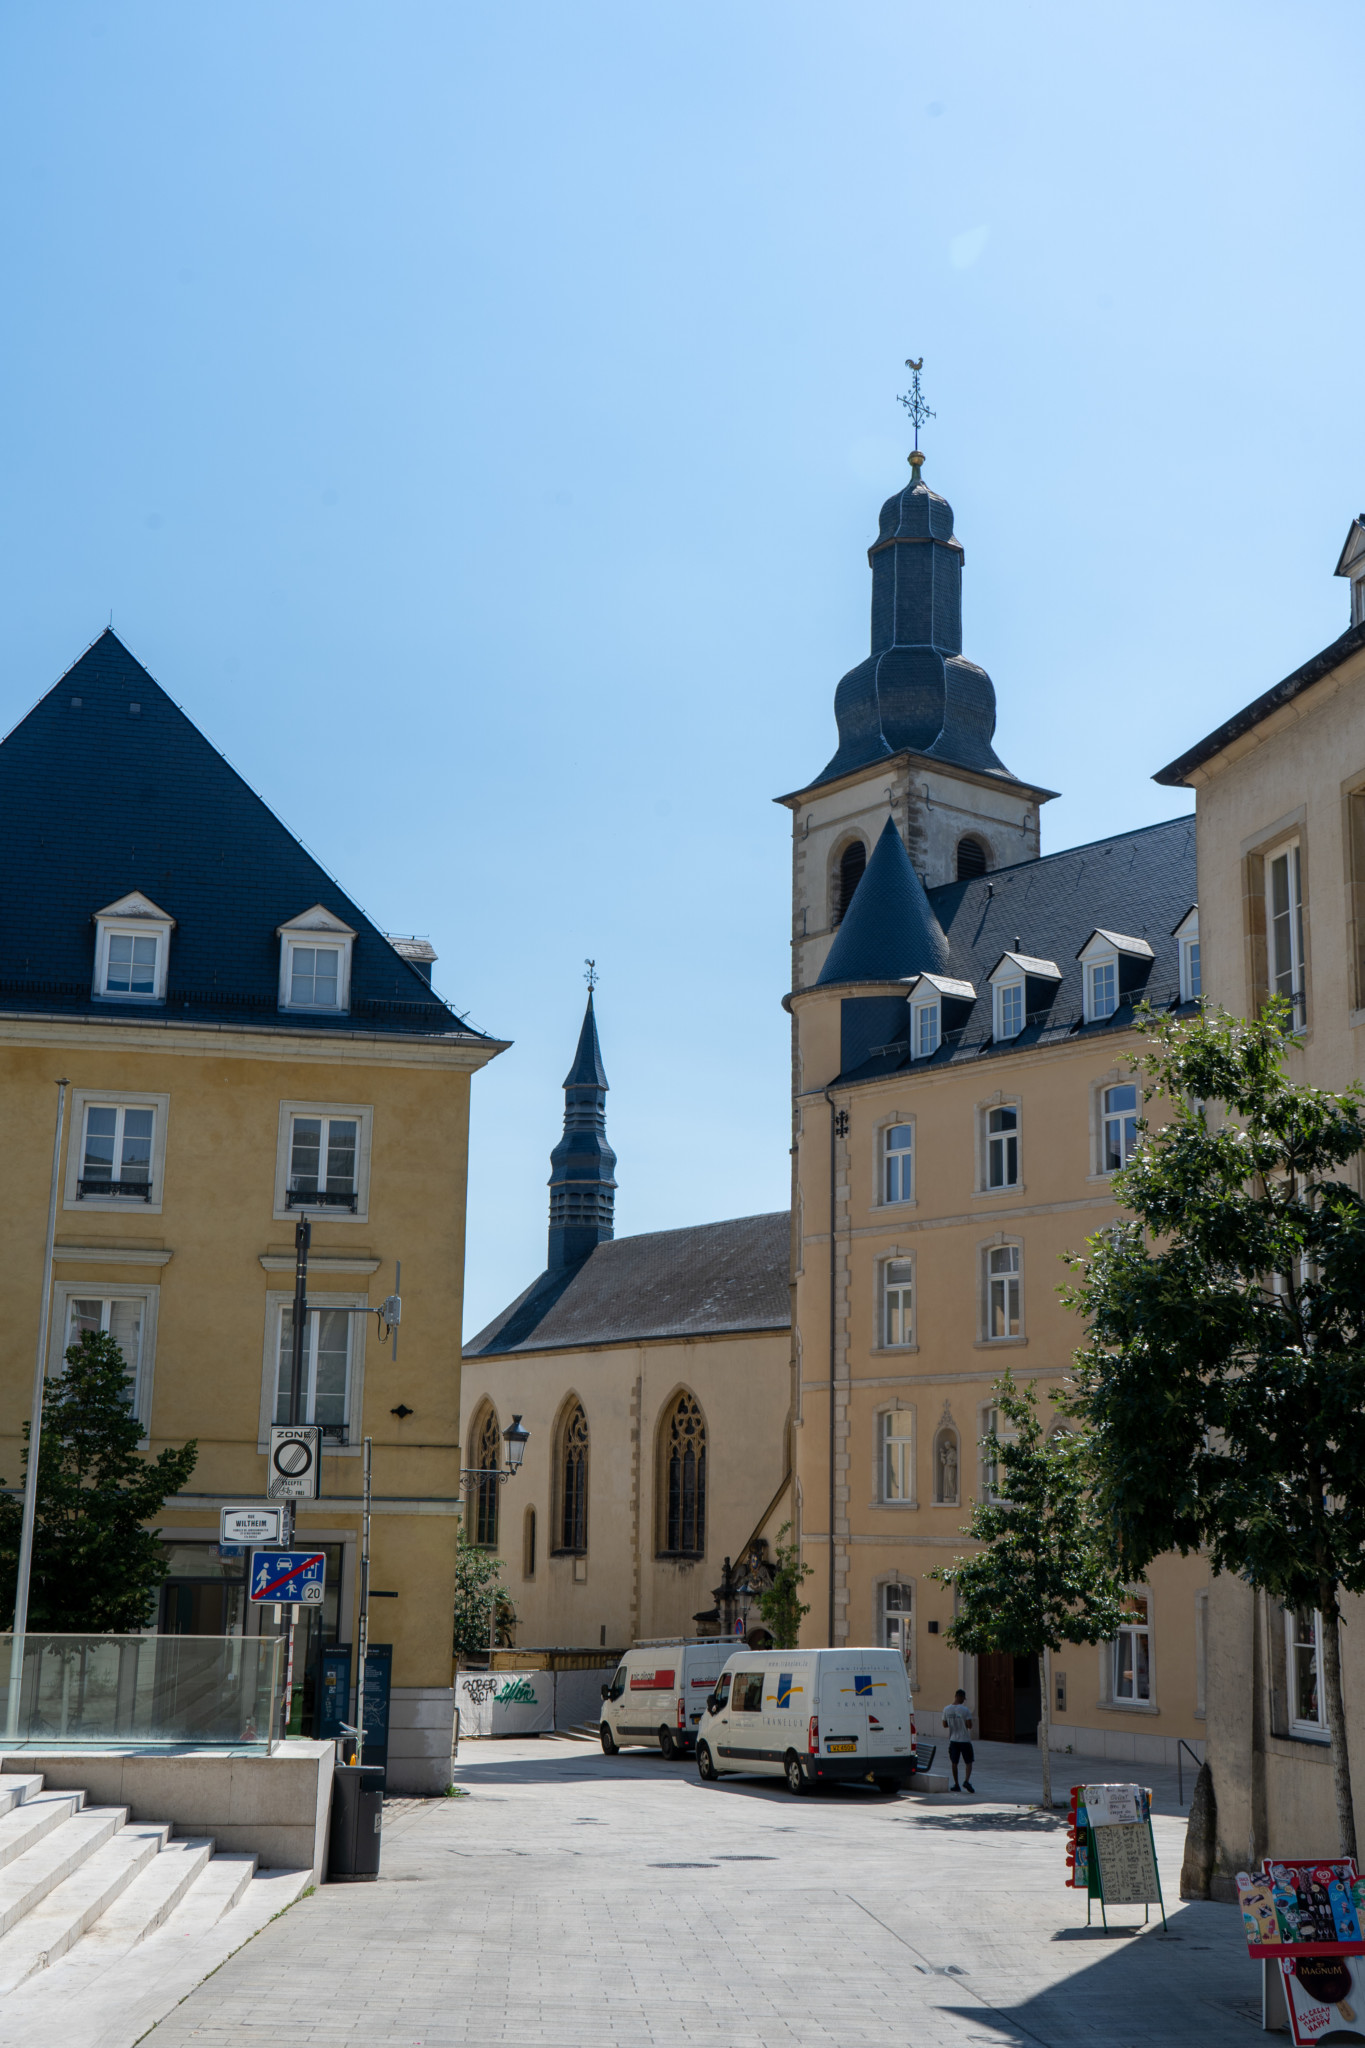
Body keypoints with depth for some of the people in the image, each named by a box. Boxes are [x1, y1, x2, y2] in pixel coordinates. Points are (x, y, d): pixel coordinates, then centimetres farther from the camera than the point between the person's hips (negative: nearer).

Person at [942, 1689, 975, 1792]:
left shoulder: (946, 1709, -1)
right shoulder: (965, 1710, -14)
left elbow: (944, 1725, 6)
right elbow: (969, 1725, -15)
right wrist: (964, 1724, 6)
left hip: (953, 1740, 3)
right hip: (964, 1740, -3)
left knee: (954, 1762, 11)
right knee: (969, 1762, 7)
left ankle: (956, 1785, 13)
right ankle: (967, 1781, -10)